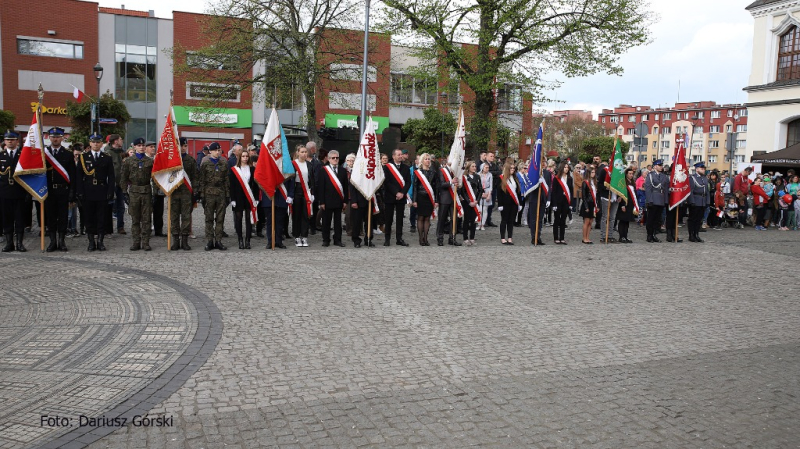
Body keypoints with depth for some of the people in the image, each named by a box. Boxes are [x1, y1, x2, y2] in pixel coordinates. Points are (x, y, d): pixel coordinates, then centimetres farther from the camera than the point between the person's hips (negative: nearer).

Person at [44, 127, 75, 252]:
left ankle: (62, 241, 11)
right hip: (48, 189, 1)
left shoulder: (68, 154, 5)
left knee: (63, 216, 2)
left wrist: (71, 191, -3)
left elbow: (72, 173, 3)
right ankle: (53, 241, 12)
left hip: (63, 190, -1)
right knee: (50, 216, 5)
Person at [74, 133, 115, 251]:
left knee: (101, 218, 2)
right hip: (88, 193, 0)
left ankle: (100, 241, 8)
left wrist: (110, 192, -5)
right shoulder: (83, 157, 7)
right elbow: (79, 176, 3)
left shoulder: (107, 158, 8)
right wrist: (79, 192, -5)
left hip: (102, 193, 0)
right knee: (89, 218, 4)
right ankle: (91, 242, 11)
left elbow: (111, 177, 5)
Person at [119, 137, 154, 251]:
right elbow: (123, 178, 7)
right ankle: (135, 242, 11)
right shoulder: (128, 161, 6)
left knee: (146, 219, 1)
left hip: (147, 191, 0)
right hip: (134, 191, 0)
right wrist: (125, 192, 0)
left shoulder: (150, 161, 7)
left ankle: (145, 243, 6)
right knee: (135, 219, 4)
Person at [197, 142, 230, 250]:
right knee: (209, 219, 2)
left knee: (220, 219, 4)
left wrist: (228, 194, 6)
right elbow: (201, 180, 0)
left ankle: (218, 241, 10)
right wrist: (202, 195, -5)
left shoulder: (224, 163, 9)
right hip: (209, 193, -2)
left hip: (221, 193, 2)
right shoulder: (205, 163, 2)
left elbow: (227, 179, 11)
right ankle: (209, 241, 7)